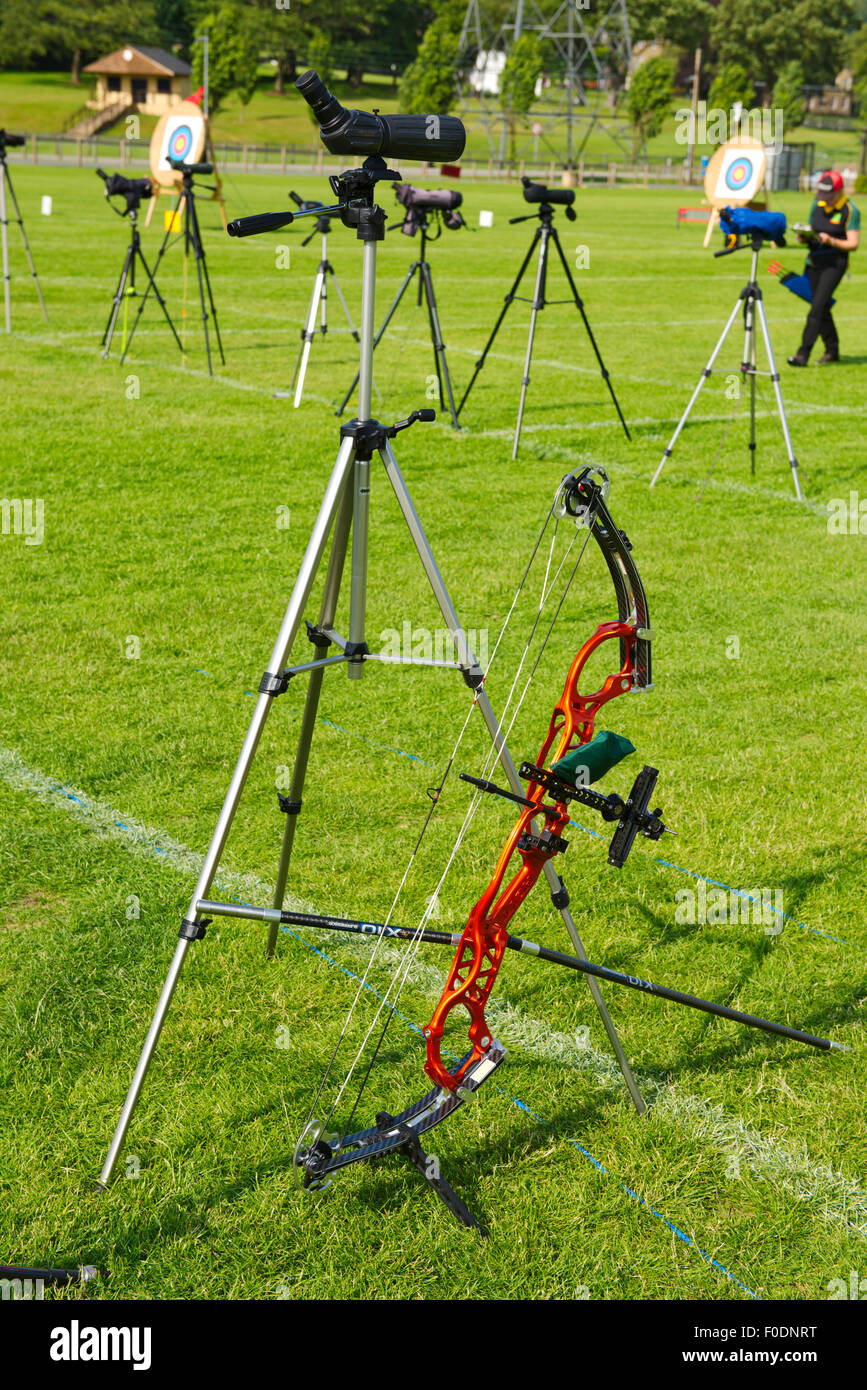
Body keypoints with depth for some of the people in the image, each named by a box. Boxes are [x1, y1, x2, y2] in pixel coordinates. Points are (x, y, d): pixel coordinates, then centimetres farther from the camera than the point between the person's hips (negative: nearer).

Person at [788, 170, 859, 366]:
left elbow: (853, 244, -11)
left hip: (835, 264, -6)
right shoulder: (817, 205, 9)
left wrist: (830, 241, -26)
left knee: (817, 307, -15)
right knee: (822, 308, 11)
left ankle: (803, 354, -19)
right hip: (814, 262, 6)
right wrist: (804, 236, -5)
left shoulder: (850, 211, -9)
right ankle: (832, 350, 25)